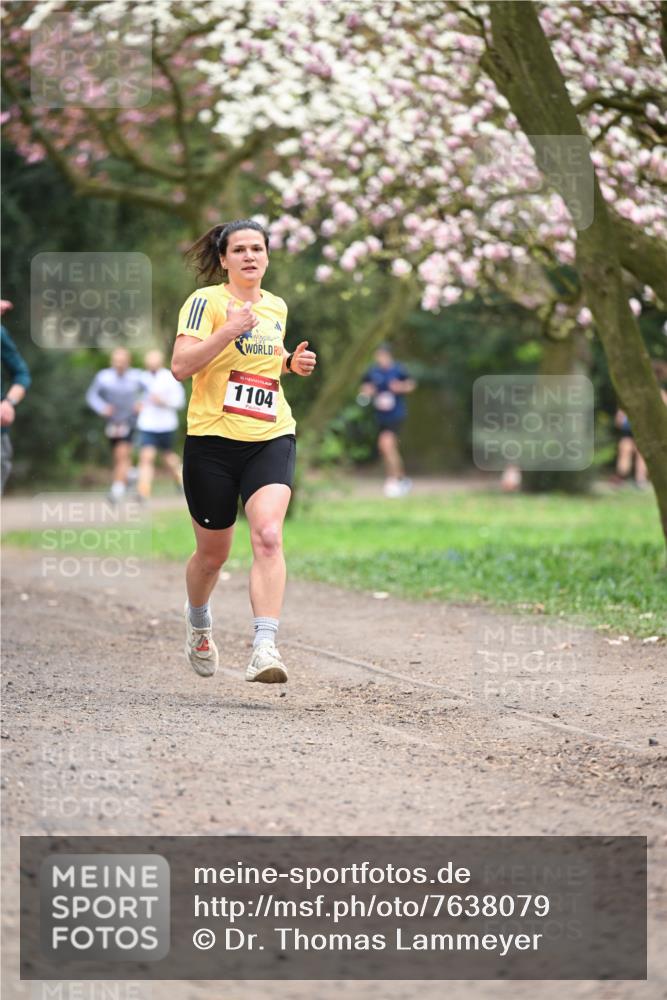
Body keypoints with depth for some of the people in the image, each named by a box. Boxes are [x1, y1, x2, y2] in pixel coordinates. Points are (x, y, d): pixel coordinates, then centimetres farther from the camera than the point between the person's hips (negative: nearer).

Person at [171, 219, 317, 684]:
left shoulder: (277, 306, 12)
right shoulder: (206, 301, -6)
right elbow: (180, 366, -17)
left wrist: (292, 363, 9)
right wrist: (230, 330, -26)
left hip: (271, 439, 3)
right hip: (213, 440, -3)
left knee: (268, 535, -21)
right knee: (213, 552, 10)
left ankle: (265, 647, -28)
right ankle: (198, 620, 42)